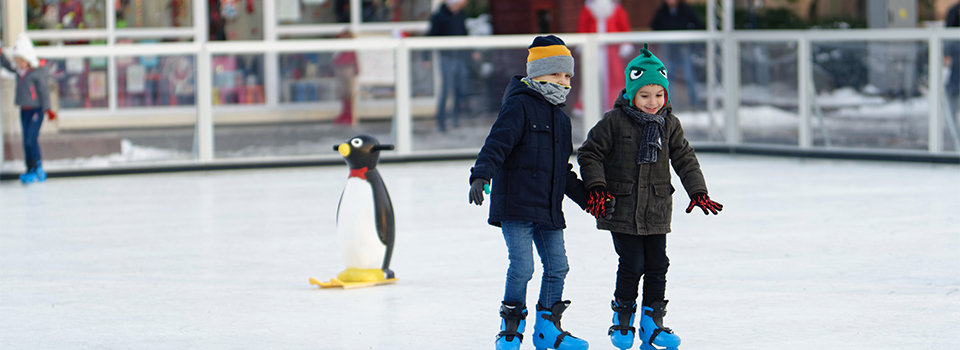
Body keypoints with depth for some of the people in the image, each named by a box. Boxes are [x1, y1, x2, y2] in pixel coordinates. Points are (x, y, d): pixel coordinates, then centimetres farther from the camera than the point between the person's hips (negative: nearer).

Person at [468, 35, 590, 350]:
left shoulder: (560, 118, 19)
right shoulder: (519, 105, -6)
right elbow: (497, 142, -19)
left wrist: (587, 198, 26)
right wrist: (480, 175, -32)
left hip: (549, 210, 8)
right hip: (515, 204, -8)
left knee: (557, 266, 5)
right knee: (521, 267, -12)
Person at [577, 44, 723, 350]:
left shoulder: (669, 124, 5)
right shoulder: (615, 121, -8)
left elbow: (684, 158, 12)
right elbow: (590, 153, -3)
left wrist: (698, 192, 4)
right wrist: (596, 187, -13)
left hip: (657, 210, 4)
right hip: (622, 208, -4)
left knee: (657, 266, 5)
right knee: (632, 265, -5)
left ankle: (652, 323, 15)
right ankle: (622, 321, 12)